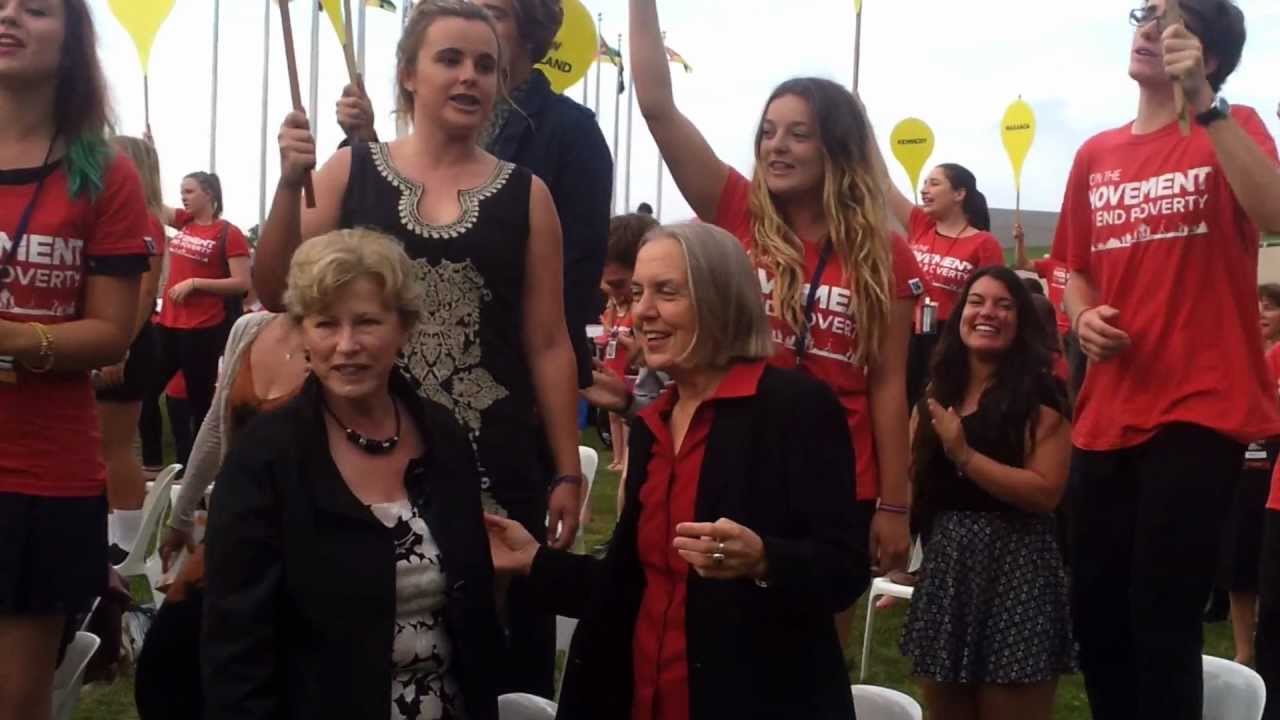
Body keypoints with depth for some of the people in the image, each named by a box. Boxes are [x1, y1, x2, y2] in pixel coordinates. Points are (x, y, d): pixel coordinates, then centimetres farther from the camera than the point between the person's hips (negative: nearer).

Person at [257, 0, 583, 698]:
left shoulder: (527, 195, 3)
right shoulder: (350, 170, 3)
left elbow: (548, 344, 4)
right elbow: (277, 294, 3)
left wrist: (567, 472, 2)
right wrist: (289, 183, -10)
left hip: (495, 465, 0)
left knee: (503, 658, 6)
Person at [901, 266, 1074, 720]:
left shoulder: (1039, 394, -7)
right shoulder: (938, 392, 10)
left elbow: (1046, 491, -18)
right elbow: (915, 479, 17)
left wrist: (963, 454, -17)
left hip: (1014, 566, -6)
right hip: (944, 564, 6)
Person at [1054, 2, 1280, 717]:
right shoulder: (1096, 155, 13)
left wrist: (1202, 100, -24)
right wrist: (1084, 315, 0)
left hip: (1200, 409, -5)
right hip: (1107, 415, 6)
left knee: (1163, 619, -7)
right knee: (1096, 614, 11)